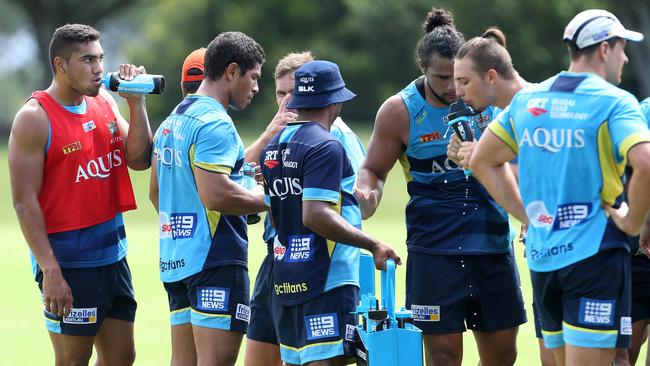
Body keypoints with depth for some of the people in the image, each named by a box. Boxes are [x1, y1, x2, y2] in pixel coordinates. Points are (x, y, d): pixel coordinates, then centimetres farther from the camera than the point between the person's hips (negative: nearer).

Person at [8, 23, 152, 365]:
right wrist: (50, 270, -20)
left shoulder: (104, 102, 10)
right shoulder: (35, 118, -12)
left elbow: (138, 159, 6)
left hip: (113, 255, 7)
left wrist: (136, 102, -4)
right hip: (68, 261, -7)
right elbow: (24, 202, -14)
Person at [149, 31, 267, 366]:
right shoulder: (215, 124, -13)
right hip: (216, 258, -10)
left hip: (175, 260, 10)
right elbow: (214, 194, -23)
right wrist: (266, 199, -11)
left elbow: (156, 193, 25)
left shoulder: (172, 121, 18)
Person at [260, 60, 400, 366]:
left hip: (285, 280, 9)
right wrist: (373, 245, -19)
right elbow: (315, 216, -23)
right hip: (326, 282, -9)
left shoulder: (273, 148, 13)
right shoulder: (326, 147, -14)